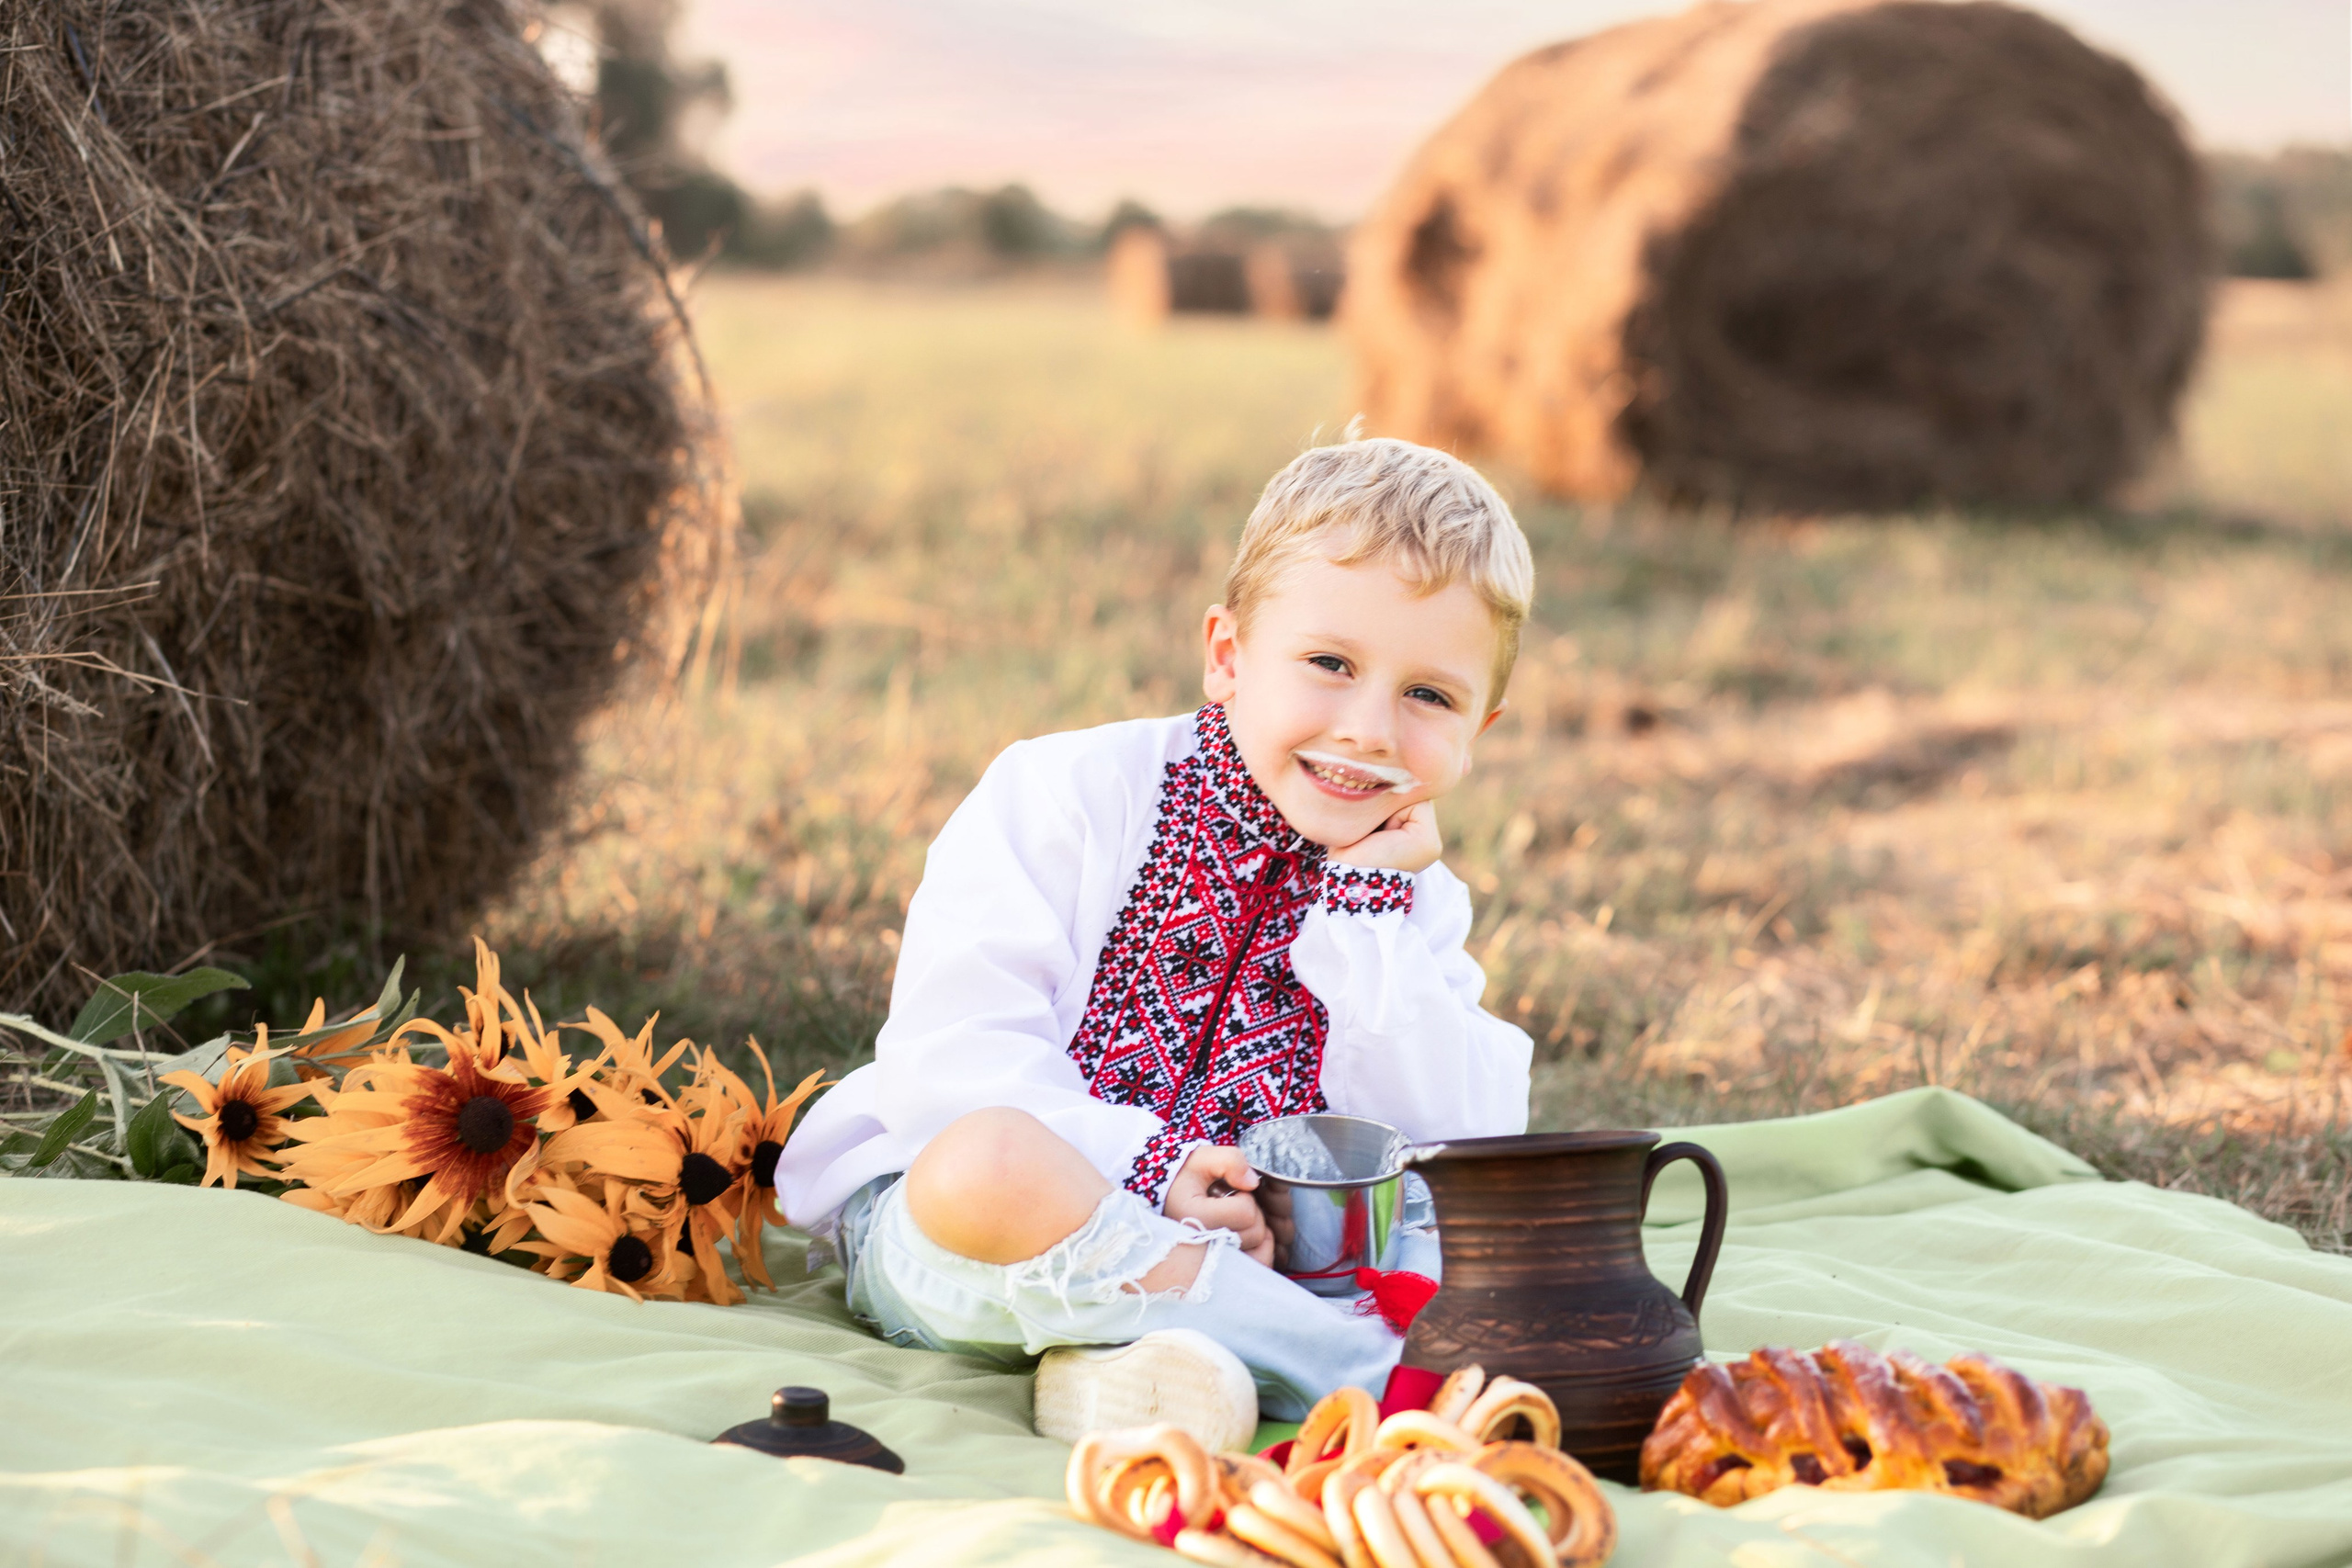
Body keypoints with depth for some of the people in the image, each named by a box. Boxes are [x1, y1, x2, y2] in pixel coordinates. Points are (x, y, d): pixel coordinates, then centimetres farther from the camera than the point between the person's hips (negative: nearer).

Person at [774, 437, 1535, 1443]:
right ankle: (1382, 1365, -31)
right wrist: (1146, 1171, -28)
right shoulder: (1066, 795, -7)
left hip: (1239, 1246, 4)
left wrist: (1366, 908, -12)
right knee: (986, 1159, -39)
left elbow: (1451, 1148, -8)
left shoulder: (1412, 900, 6)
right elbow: (950, 1057, -17)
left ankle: (1127, 1361, -28)